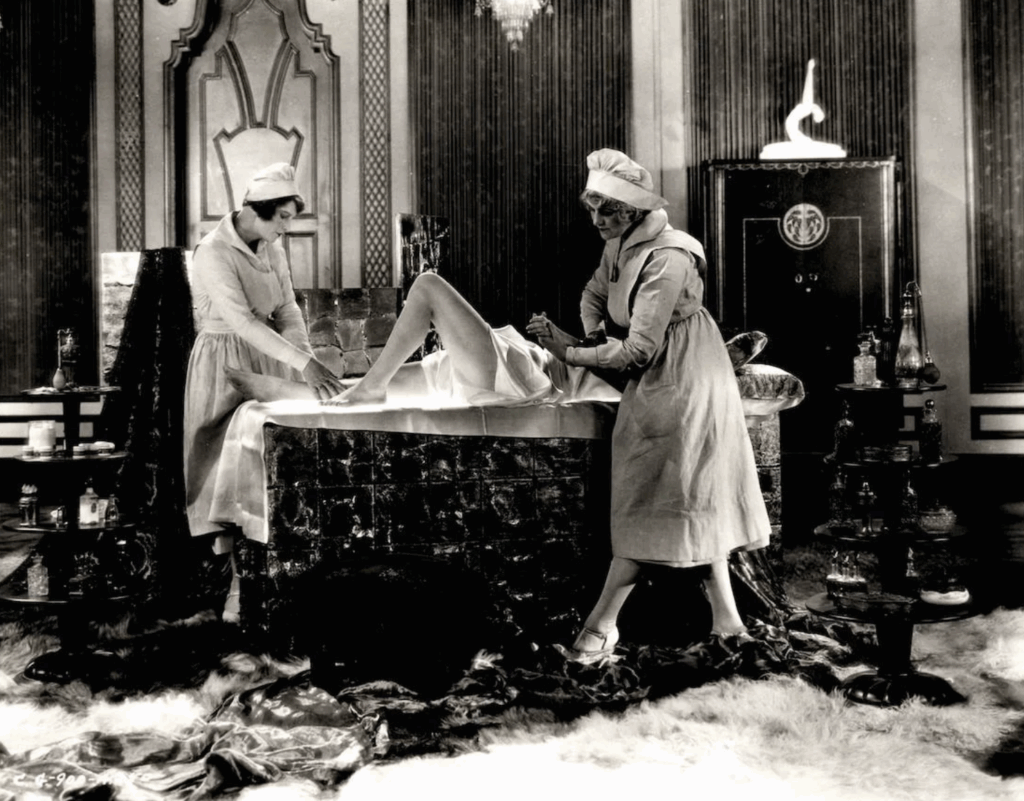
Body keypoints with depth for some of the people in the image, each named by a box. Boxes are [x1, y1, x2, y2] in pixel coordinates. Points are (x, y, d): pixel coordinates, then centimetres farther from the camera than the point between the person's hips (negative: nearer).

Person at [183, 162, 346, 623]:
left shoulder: (273, 249, 5)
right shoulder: (214, 252, -19)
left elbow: (287, 311, 2)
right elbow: (241, 320, -29)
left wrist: (306, 362, -16)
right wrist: (305, 363, -37)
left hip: (268, 359, 7)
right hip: (226, 364, -7)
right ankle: (240, 582, -1)